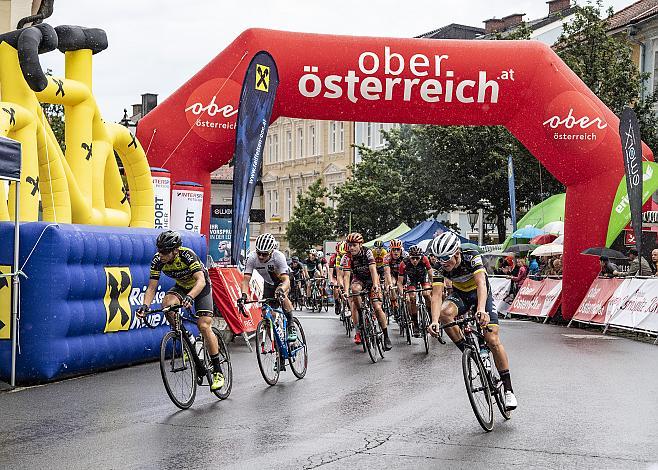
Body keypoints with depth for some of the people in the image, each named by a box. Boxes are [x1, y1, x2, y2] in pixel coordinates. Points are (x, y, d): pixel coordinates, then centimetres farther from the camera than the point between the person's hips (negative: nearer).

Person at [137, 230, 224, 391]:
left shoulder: (187, 255, -34)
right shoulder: (157, 260, -21)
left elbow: (201, 281, -43)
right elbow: (152, 287, -19)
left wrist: (190, 297, -61)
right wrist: (145, 305, -38)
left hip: (201, 287, -4)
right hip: (181, 287, 4)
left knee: (204, 326, -16)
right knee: (167, 303, -29)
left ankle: (218, 372, -6)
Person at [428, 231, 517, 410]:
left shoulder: (472, 257, -32)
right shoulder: (441, 268, -24)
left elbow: (481, 283, -45)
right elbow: (436, 295, -31)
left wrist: (481, 310, -63)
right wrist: (434, 321, -49)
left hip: (481, 293, -3)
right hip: (460, 294, 3)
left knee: (493, 340, -13)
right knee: (445, 312, -33)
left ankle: (508, 389, -4)